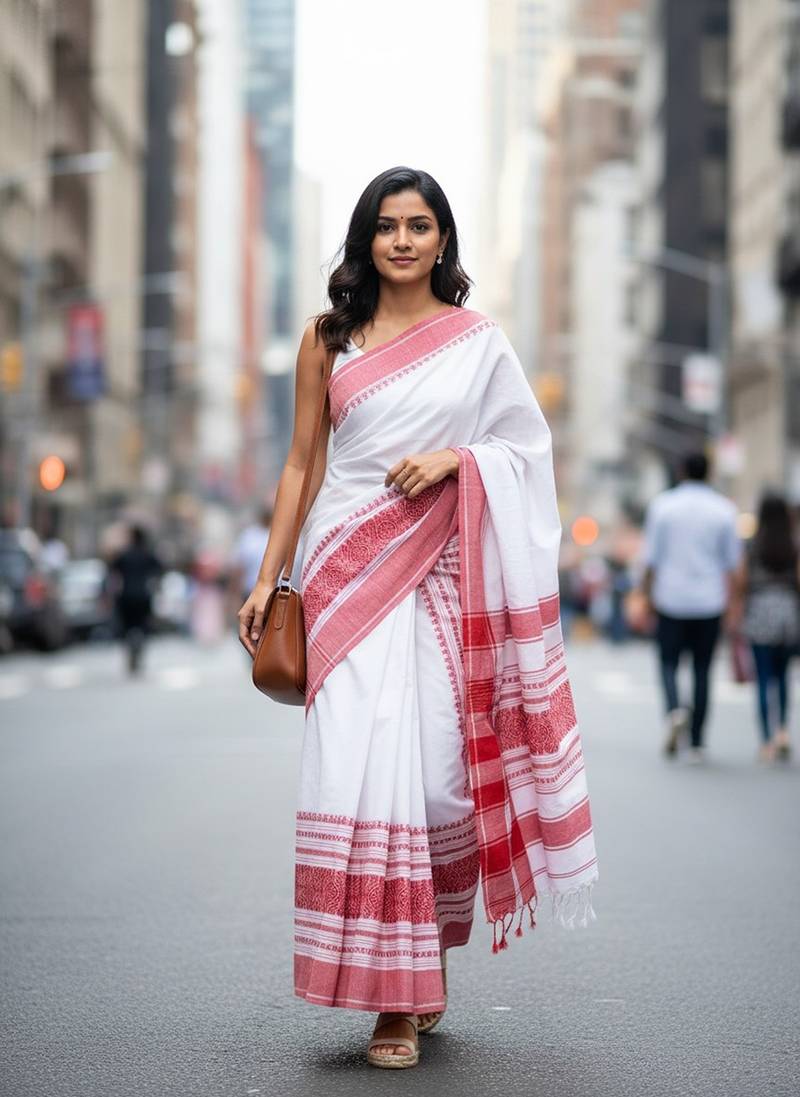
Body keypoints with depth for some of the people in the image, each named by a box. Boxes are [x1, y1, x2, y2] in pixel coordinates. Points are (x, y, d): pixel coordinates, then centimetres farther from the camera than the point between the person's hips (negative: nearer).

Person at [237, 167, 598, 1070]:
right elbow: (301, 462, 11)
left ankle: (425, 970, 17)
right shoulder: (328, 338, 10)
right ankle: (396, 994, -1)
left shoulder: (479, 339, 9)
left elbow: (527, 445, 11)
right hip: (346, 569, 0)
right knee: (361, 767, -9)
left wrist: (455, 457, -8)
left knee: (438, 769, -2)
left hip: (440, 573, 0)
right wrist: (267, 579, 6)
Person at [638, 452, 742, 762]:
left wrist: (648, 594, 4)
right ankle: (696, 744, 7)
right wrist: (728, 597, 11)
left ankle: (675, 709, -22)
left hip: (671, 599, -1)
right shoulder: (724, 509, 1)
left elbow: (651, 556, -2)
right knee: (702, 669, 7)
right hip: (709, 600, 1)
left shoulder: (662, 504, -2)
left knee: (668, 661, 9)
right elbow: (732, 560, 3)